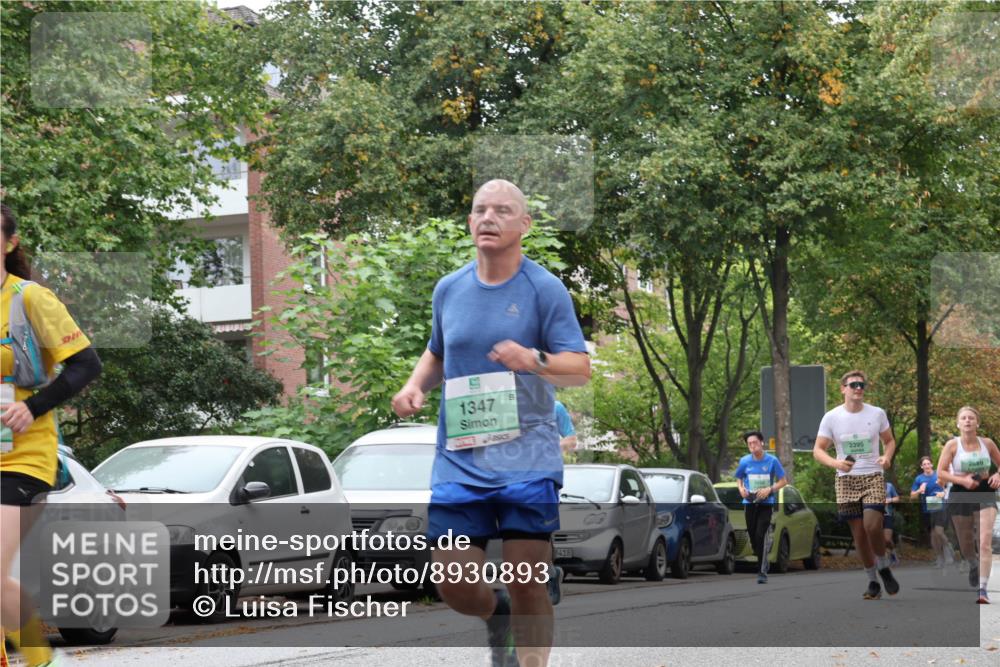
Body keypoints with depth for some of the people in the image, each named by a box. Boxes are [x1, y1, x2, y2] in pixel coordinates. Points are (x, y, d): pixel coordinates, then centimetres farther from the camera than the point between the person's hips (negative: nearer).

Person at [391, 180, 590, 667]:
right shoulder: (449, 289, 11)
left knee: (527, 586, -7)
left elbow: (581, 369, -7)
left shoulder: (544, 289, -2)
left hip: (527, 458, -3)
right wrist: (415, 387, 7)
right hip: (458, 460, 4)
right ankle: (497, 617, 33)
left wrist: (535, 361, -27)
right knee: (455, 586, 0)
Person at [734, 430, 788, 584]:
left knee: (760, 535, -15)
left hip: (766, 503, -3)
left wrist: (769, 489, -15)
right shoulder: (745, 461, 1)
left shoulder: (772, 460, -6)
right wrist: (741, 489, -4)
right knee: (753, 537, 6)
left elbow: (783, 480, 0)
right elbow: (738, 478, 17)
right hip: (749, 503, 3)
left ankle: (762, 572, -13)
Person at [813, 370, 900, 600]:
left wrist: (887, 456, -7)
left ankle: (884, 568, 6)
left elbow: (889, 440, 15)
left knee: (872, 525, -19)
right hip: (846, 480, 1)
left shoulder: (877, 413, 3)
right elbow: (818, 450, 1)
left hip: (873, 477, -1)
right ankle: (872, 581, 16)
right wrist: (835, 463, -19)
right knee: (858, 533, 2)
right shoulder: (831, 417, 0)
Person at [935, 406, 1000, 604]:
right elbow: (941, 472, -6)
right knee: (965, 543, 14)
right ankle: (973, 566, 50)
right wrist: (962, 480, -20)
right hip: (960, 495, 0)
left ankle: (982, 589, -20)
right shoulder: (952, 445, -4)